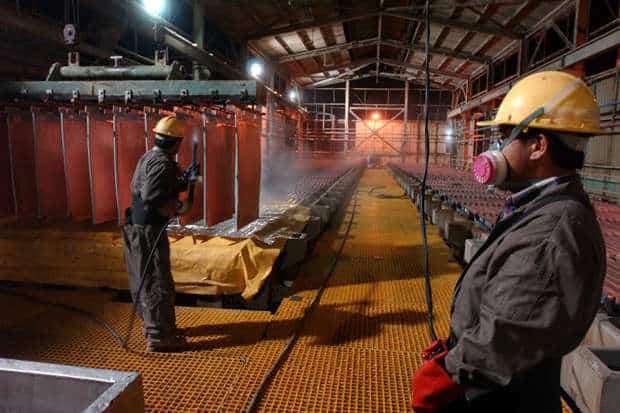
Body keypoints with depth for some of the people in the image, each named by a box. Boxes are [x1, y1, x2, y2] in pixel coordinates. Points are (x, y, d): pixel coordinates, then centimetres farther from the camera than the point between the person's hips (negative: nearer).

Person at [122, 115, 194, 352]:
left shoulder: (149, 157, 13)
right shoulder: (162, 163, -18)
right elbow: (151, 198, -27)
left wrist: (184, 180, 16)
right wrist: (179, 208, -17)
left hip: (138, 227, 10)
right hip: (149, 230, -10)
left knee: (144, 279, 18)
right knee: (158, 281, -4)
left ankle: (152, 324, 33)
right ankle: (159, 336, 2)